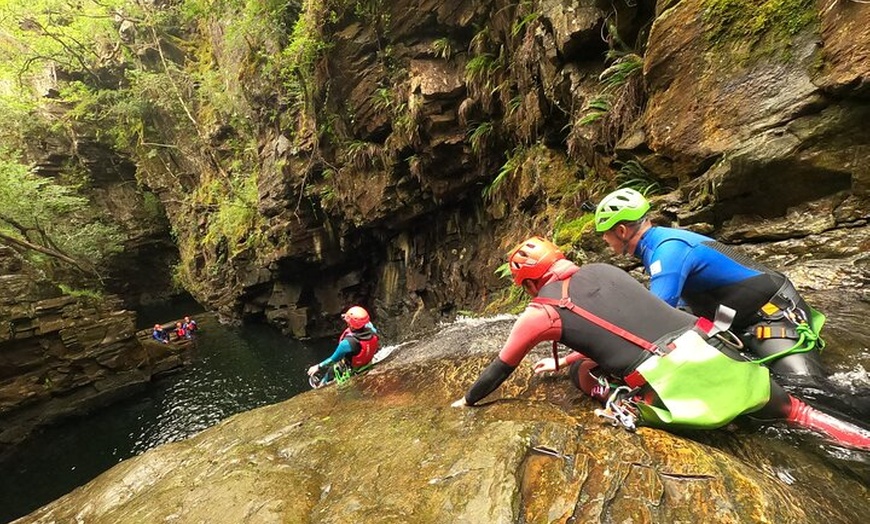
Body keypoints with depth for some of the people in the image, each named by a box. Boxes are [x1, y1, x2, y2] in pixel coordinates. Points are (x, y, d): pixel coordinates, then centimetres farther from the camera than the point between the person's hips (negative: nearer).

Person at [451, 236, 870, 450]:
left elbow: (499, 371, 11)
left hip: (671, 391, -5)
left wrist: (466, 401, 29)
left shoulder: (539, 313, -2)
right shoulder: (601, 270, 15)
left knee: (579, 372, 16)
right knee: (795, 411, 30)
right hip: (703, 348, 6)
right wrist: (562, 361, 40)